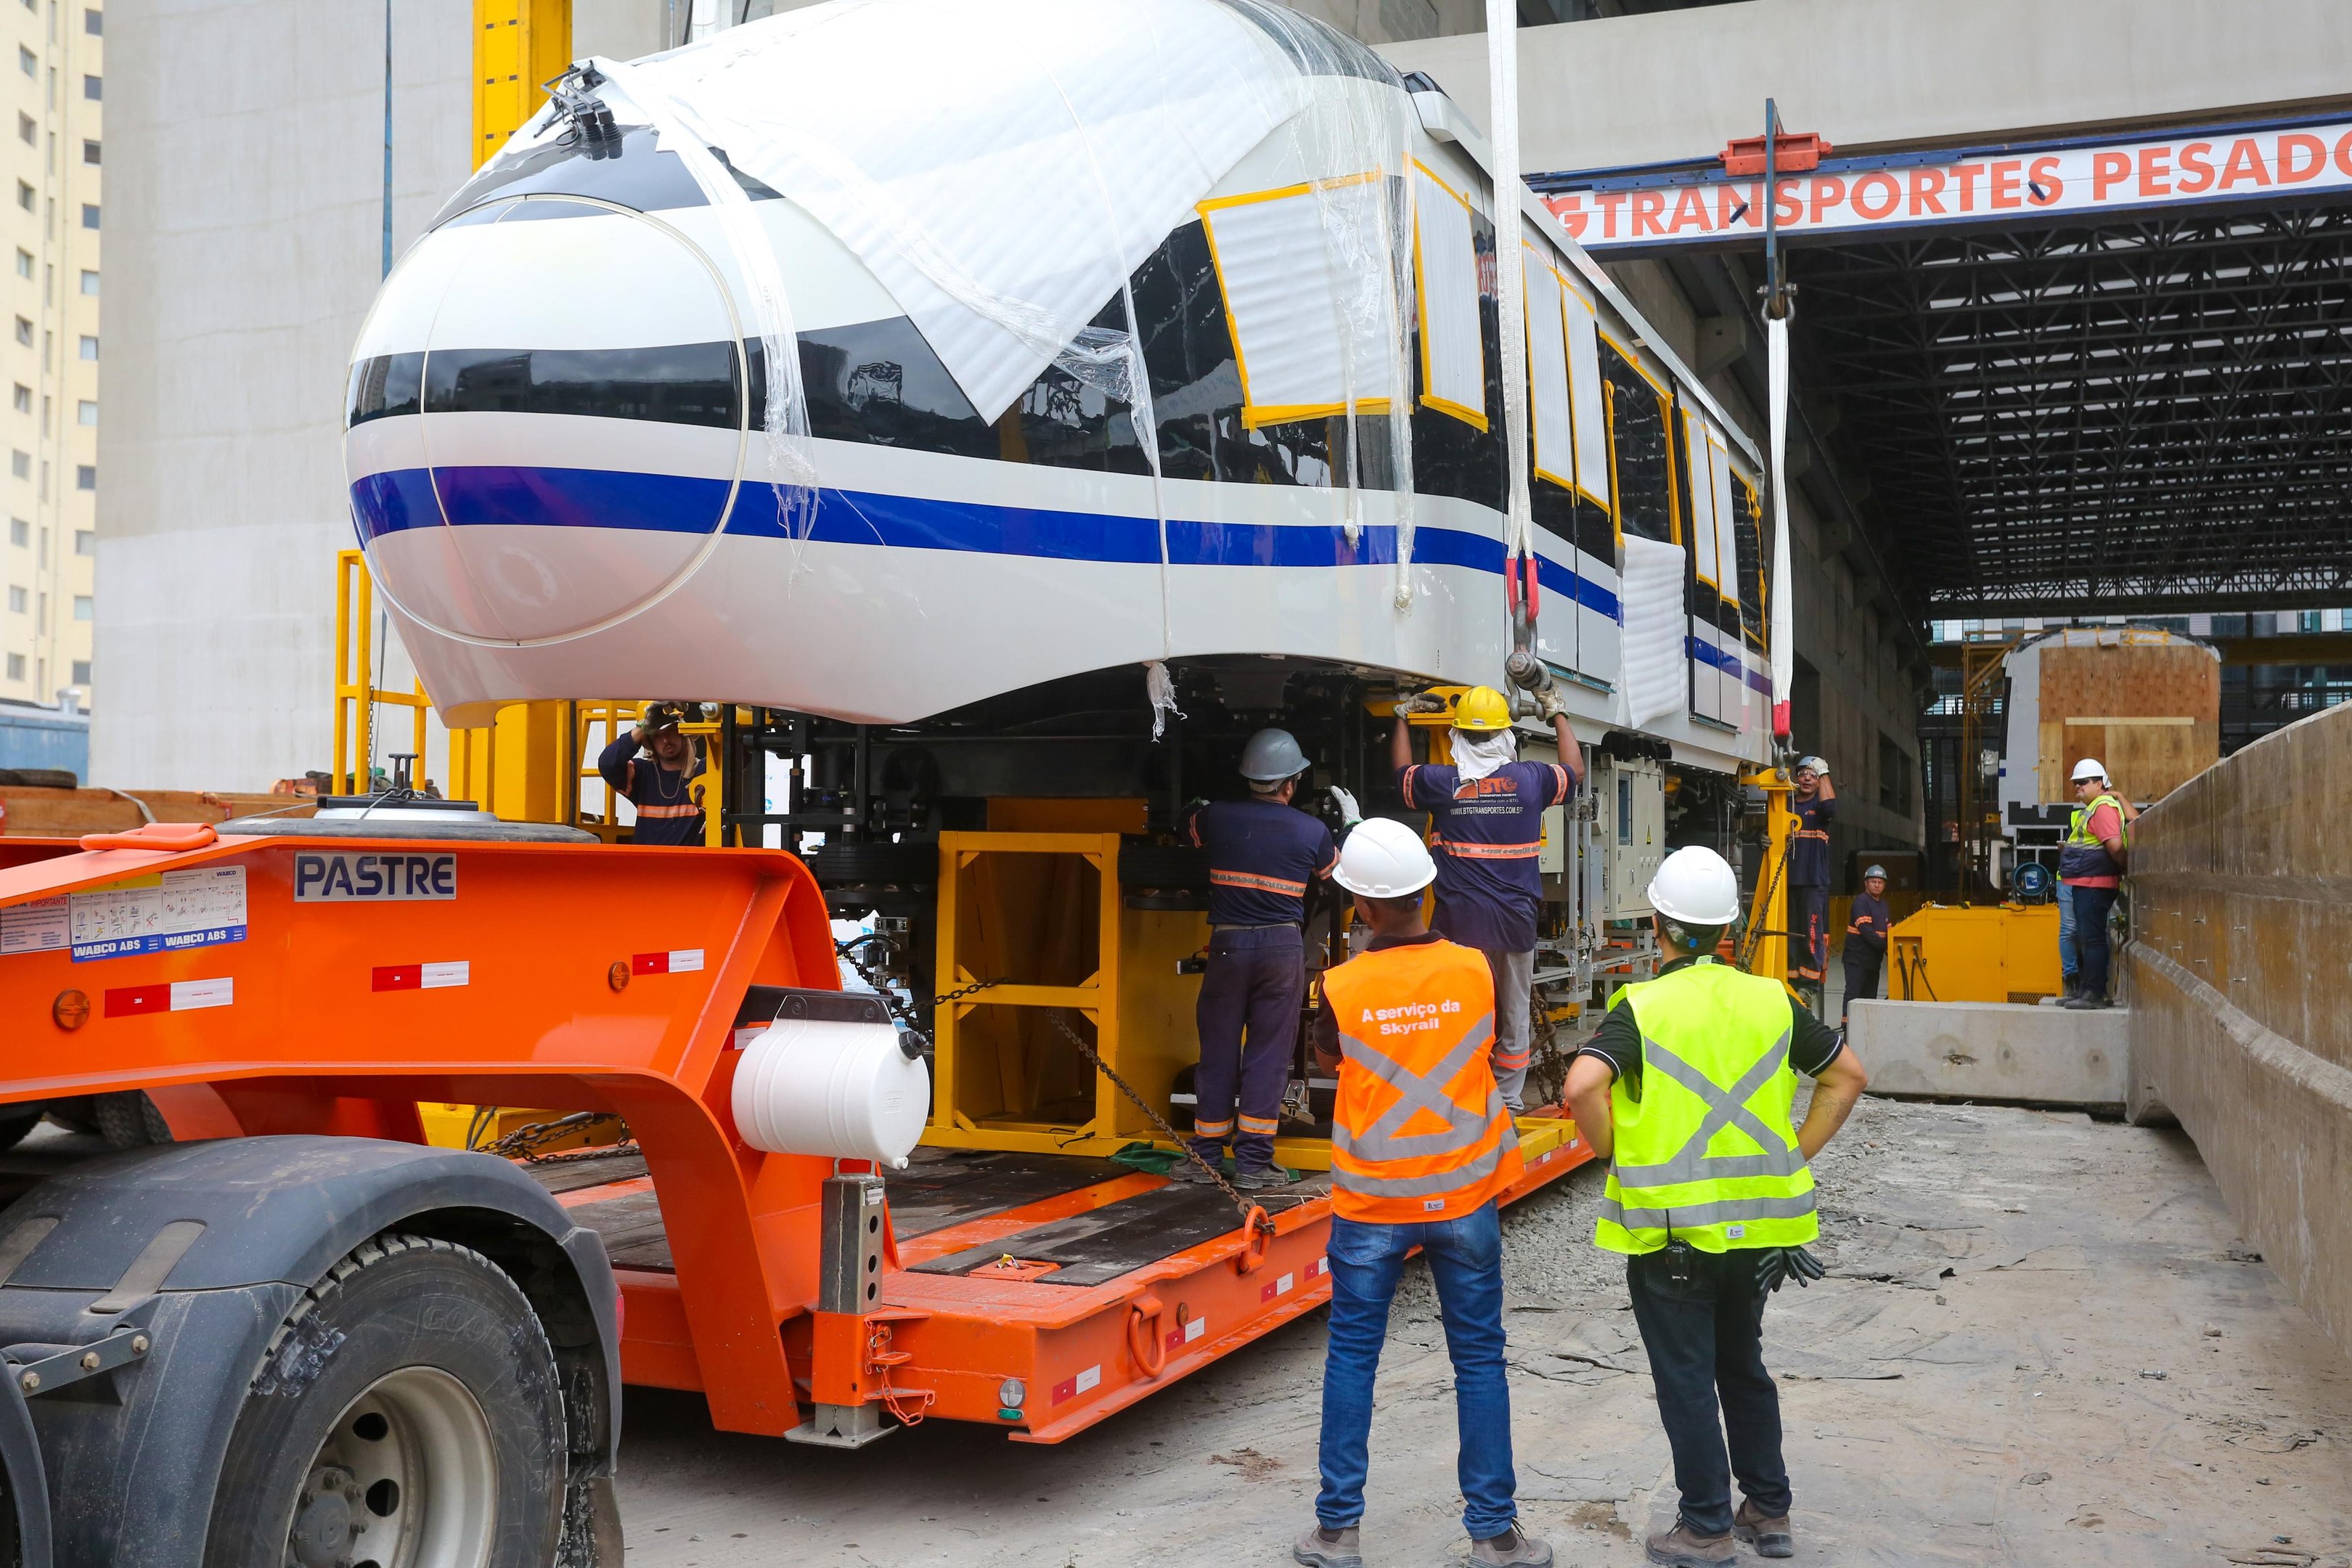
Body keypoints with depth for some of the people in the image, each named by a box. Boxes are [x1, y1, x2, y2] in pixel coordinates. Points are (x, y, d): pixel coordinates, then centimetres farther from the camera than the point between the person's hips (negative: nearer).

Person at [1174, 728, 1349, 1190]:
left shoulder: (1216, 817, -2)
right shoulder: (1312, 831, -1)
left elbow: (1187, 828, 22)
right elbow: (1339, 870, 19)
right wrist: (1352, 822, 34)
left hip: (1229, 944, 1)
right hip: (1283, 947, -1)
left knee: (1218, 1052, 9)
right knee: (1268, 1055, 4)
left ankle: (1207, 1155, 15)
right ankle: (1253, 1162, 4)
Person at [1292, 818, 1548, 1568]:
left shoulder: (1341, 988, -13)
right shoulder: (1475, 970, -9)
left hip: (1372, 1202, -1)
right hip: (1463, 1197, 1)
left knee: (1351, 1357, 11)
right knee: (1478, 1360, 10)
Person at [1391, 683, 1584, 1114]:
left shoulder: (1441, 783, -4)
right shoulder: (1531, 779, -2)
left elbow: (1402, 770, 19)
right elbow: (1575, 771, 20)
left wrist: (1403, 717, 32)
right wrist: (1558, 715, 33)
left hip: (1460, 921, -1)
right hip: (1515, 919, 1)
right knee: (1514, 1014, 11)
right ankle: (1508, 1102, 19)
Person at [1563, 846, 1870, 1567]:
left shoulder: (1641, 1007, -11)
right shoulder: (1770, 1000, 3)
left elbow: (1583, 1086, -25)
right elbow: (1848, 1074, 10)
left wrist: (1617, 1158, -9)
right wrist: (1794, 1155, 12)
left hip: (1670, 1226, -5)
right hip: (1757, 1221, 5)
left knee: (1686, 1380, 6)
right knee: (1744, 1366, 21)